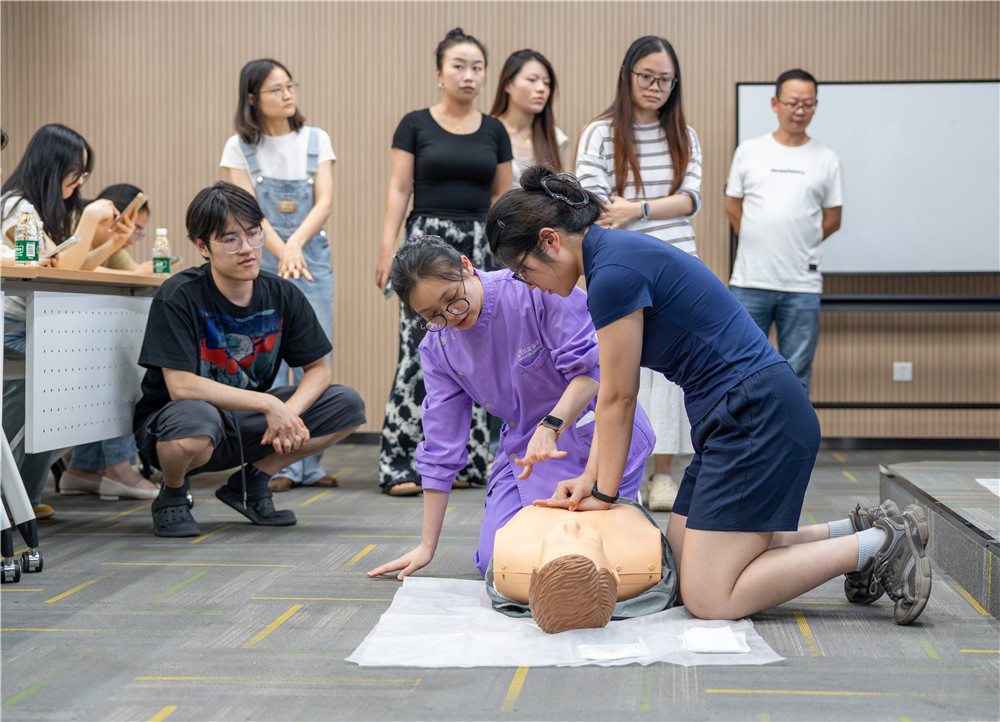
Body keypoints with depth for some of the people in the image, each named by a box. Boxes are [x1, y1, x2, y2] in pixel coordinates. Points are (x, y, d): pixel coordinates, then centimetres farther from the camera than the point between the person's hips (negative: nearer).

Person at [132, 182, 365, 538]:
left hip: (246, 423, 5)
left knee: (348, 404, -10)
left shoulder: (283, 295, -5)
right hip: (167, 423, -5)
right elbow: (180, 386, -27)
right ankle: (171, 498, -6)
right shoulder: (178, 297, -20)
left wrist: (290, 413, -21)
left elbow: (318, 369, 1)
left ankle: (249, 485, 6)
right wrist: (268, 404, -30)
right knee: (197, 418, -42)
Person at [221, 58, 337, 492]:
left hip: (312, 257, 2)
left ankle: (310, 464, 6)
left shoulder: (316, 140, 7)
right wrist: (282, 253, -21)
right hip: (261, 261, -2)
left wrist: (297, 243, -19)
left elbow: (325, 202, -2)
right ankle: (280, 464, 2)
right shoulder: (240, 147, 2)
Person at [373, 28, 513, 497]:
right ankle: (399, 464, -9)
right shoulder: (415, 125, 2)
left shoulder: (494, 131, 11)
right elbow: (399, 189, -1)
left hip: (480, 243, 4)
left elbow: (503, 198, 14)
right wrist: (387, 248, -10)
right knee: (420, 348, -11)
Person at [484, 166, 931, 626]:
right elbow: (612, 394, 17)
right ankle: (849, 535, 15)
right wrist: (590, 477, 11)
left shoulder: (614, 273, -17)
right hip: (740, 419, 10)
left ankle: (877, 544, -5)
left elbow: (619, 399, -9)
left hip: (757, 418, -10)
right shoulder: (615, 255, 14)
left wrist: (603, 493, 2)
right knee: (684, 568, 10)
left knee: (709, 600, -11)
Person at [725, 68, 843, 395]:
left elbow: (832, 220, 10)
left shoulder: (826, 159, 6)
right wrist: (758, 246, 9)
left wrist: (799, 246, 7)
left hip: (802, 286, 0)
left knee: (796, 377, 6)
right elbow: (733, 207, 13)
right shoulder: (749, 151, 6)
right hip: (750, 282, 0)